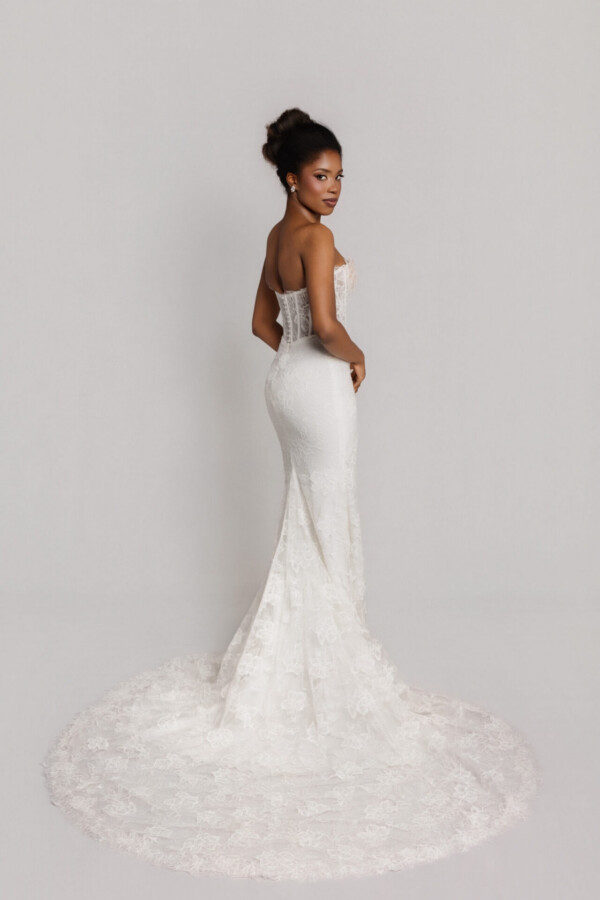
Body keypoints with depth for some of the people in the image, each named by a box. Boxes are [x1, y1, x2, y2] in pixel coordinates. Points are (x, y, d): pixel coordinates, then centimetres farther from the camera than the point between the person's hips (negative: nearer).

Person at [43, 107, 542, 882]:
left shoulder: (278, 235, 12)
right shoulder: (316, 237, -16)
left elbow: (265, 321, 17)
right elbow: (325, 322, -26)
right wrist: (355, 359, -9)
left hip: (287, 379, 9)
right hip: (321, 387, -9)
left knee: (307, 516, 17)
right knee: (324, 522, 1)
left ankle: (294, 644, 28)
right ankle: (324, 653, 11)